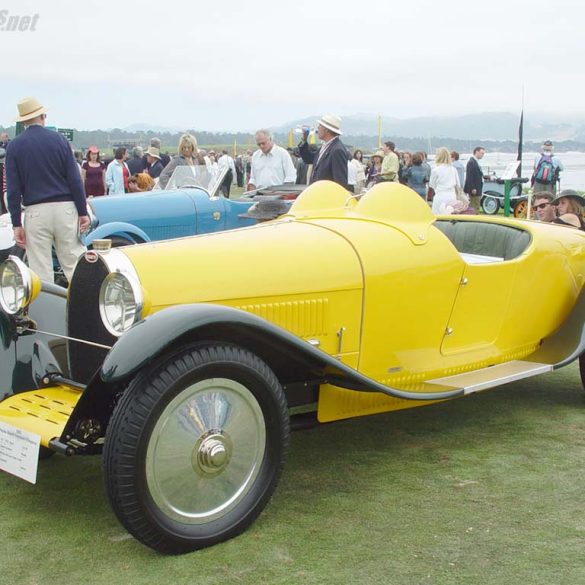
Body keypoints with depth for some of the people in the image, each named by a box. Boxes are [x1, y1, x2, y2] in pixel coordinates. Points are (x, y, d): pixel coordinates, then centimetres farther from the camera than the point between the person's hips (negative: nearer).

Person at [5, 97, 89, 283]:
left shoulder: (14, 146, 1)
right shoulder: (59, 140, 2)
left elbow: (13, 189, -1)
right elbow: (75, 179, -1)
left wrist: (16, 224, 1)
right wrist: (83, 212, 4)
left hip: (35, 211, -1)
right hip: (65, 207, 1)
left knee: (41, 271, 4)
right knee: (73, 262, 6)